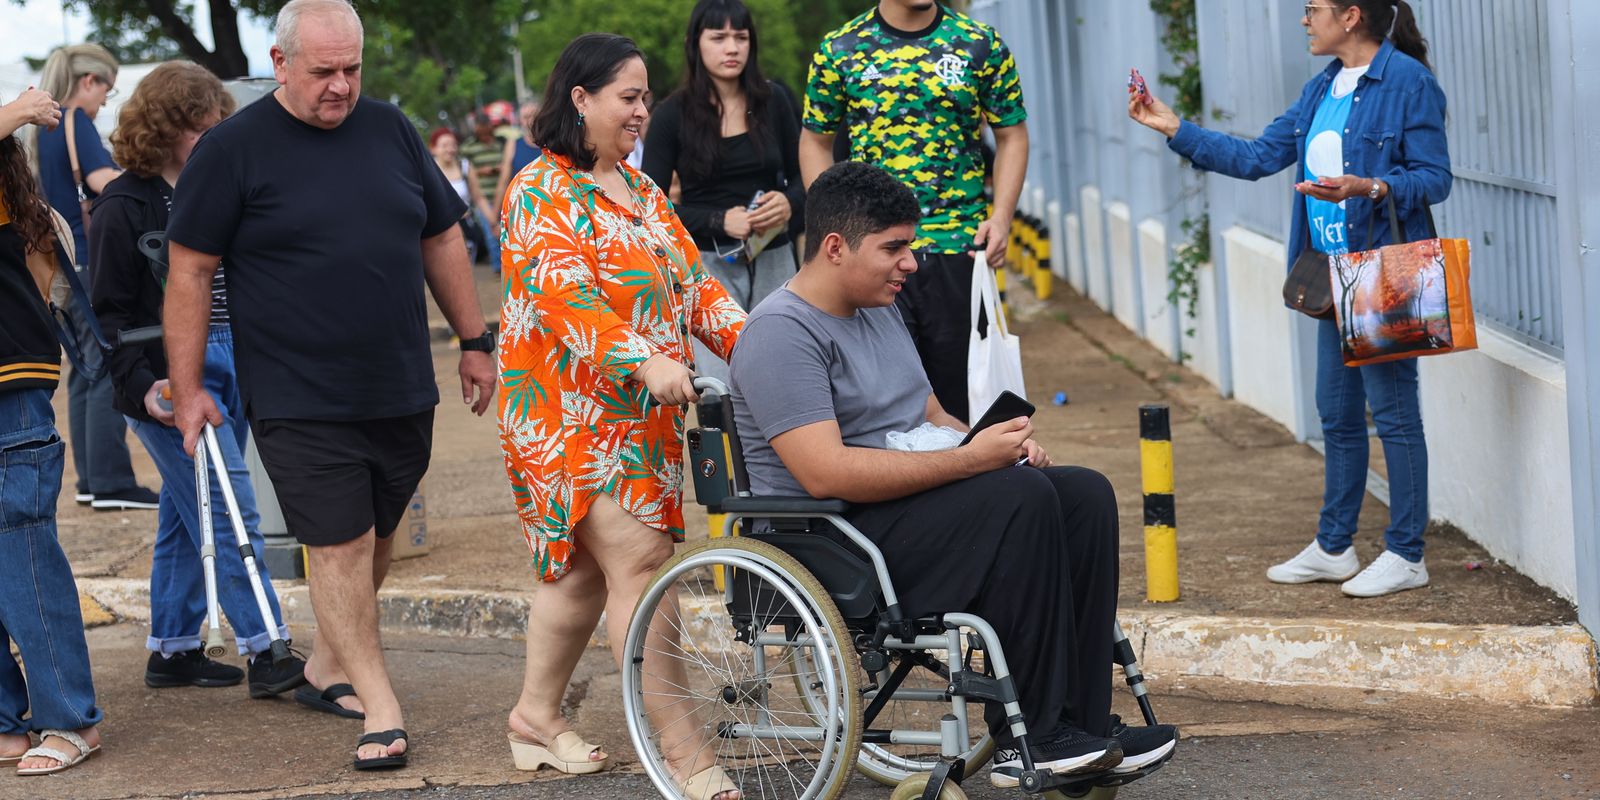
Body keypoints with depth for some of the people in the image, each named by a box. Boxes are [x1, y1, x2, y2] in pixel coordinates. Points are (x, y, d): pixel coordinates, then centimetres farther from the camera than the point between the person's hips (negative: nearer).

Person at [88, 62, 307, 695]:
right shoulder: (125, 207, -8)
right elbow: (109, 311, -10)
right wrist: (141, 386, -21)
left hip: (229, 369, 7)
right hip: (171, 380, -7)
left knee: (187, 513, 12)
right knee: (230, 514, -10)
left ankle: (172, 652, 19)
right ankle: (265, 654, -8)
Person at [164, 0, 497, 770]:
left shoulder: (389, 130, 8)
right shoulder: (233, 148, -6)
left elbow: (441, 239, 16)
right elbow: (189, 271, -4)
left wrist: (473, 341, 16)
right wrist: (186, 388, -5)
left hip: (400, 390, 5)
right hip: (298, 400, -5)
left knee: (374, 541, 13)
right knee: (340, 546, -6)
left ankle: (326, 666, 32)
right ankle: (381, 708, 0)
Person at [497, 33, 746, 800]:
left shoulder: (640, 189, 18)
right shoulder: (541, 191, -9)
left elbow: (690, 279, 14)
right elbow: (566, 291, -23)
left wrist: (746, 338, -4)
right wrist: (646, 361, -35)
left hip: (641, 413, 8)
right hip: (572, 411, -8)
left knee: (585, 567, 12)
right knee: (634, 558, -13)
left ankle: (537, 715, 25)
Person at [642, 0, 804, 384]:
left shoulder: (772, 101, 5)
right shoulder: (673, 114, -2)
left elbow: (801, 176, 13)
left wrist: (789, 203, -10)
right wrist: (721, 220, -17)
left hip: (775, 259, 3)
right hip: (708, 263, -3)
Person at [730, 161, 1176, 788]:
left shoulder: (879, 311, 16)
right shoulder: (781, 331, -15)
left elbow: (930, 415, 25)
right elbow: (826, 473, -26)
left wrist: (997, 442, 2)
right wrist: (969, 460, -25)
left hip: (908, 502, 10)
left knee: (1085, 494, -6)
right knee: (1020, 498, -28)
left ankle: (1083, 720, -8)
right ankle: (1026, 740, -22)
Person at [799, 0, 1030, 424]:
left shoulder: (982, 45, 4)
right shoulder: (838, 50, 3)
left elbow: (1012, 135, 10)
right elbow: (816, 141, 10)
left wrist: (1001, 218, -3)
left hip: (960, 245, 1)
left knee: (960, 389, 6)